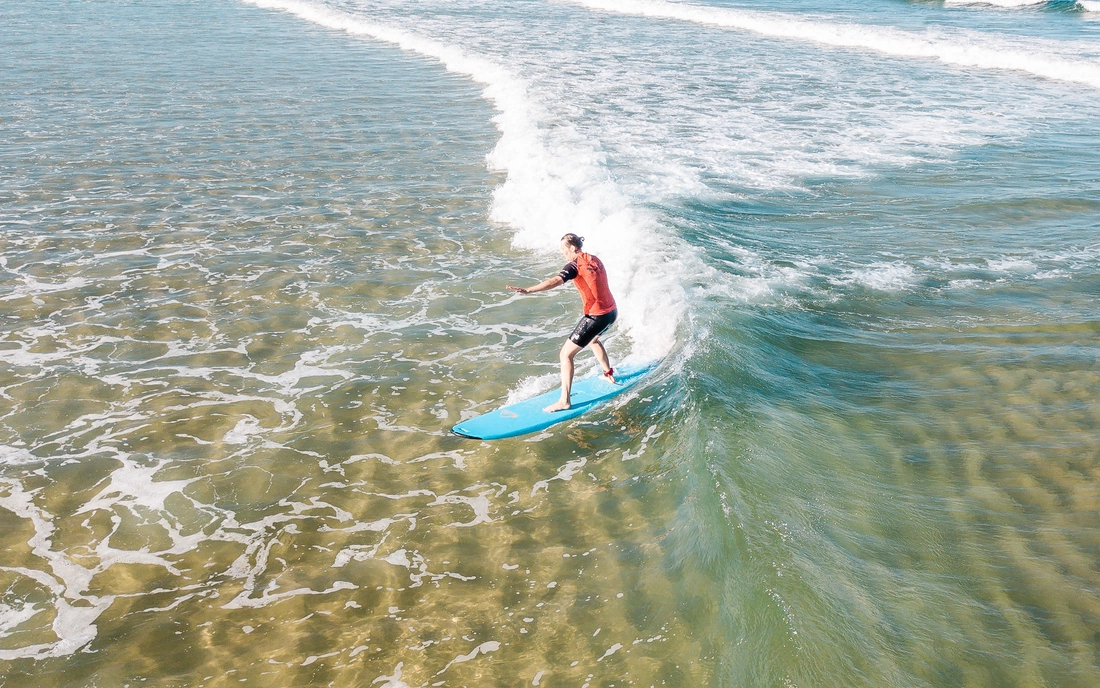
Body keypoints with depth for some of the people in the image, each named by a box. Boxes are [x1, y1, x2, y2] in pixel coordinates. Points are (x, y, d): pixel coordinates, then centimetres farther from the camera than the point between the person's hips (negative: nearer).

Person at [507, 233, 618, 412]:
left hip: (596, 316, -9)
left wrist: (527, 290, -41)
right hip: (612, 311, 9)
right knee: (593, 339, 39)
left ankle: (564, 401, -4)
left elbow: (556, 281, -32)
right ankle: (609, 374, 53)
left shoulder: (575, 265, -14)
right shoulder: (594, 259, 9)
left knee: (566, 355, -3)